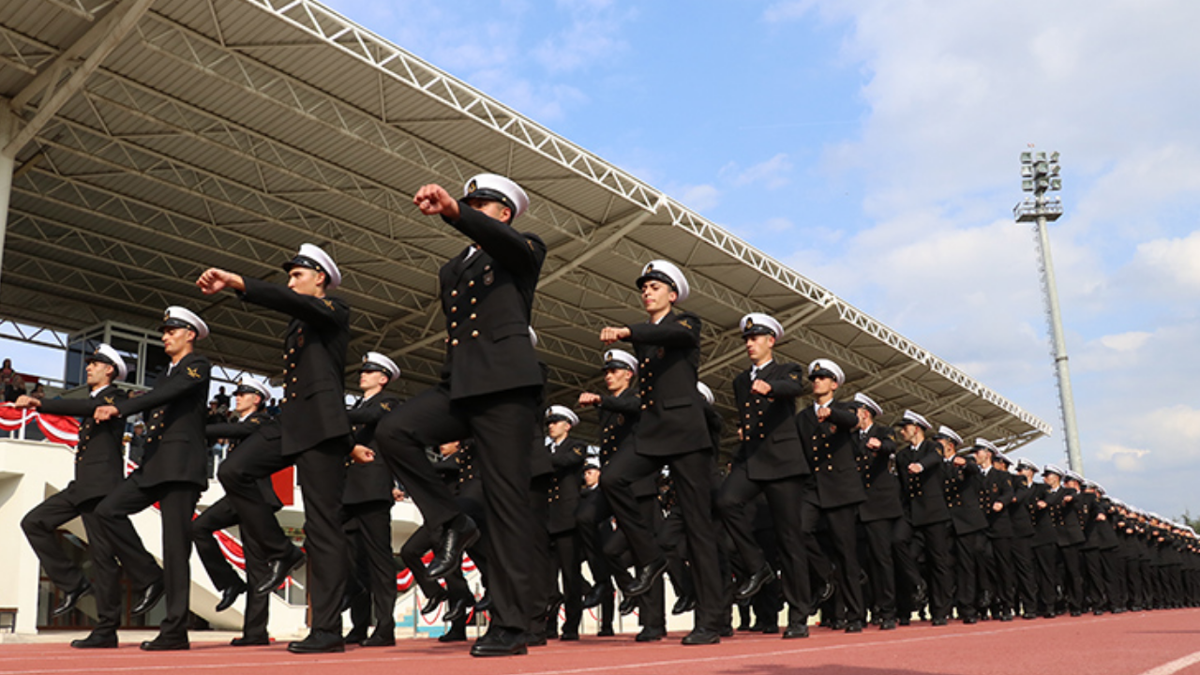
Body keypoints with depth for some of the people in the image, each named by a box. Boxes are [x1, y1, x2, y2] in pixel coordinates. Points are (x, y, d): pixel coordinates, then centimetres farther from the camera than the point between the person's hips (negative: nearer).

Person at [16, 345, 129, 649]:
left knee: (102, 555, -8)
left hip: (101, 486, -9)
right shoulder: (93, 399, 22)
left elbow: (87, 408, -23)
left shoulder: (116, 397, -5)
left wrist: (40, 404, -30)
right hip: (81, 486, 9)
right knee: (34, 522, 0)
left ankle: (106, 631, -4)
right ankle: (73, 583, 3)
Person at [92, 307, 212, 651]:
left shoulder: (197, 366, -2)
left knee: (175, 544, -8)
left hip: (181, 465, -8)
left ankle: (175, 631, -4)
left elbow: (167, 394, -16)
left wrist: (119, 408, -23)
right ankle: (150, 578, 5)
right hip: (154, 464, 8)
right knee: (108, 509, -4)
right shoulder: (166, 374, 24)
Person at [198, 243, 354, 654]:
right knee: (233, 471, -8)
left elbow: (292, 302, -18)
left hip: (322, 426, -8)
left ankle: (328, 630, -7)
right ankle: (279, 552, 3)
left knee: (323, 524, -9)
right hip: (291, 426, 8)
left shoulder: (333, 310, 1)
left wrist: (236, 282, -27)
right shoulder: (296, 326, 25)